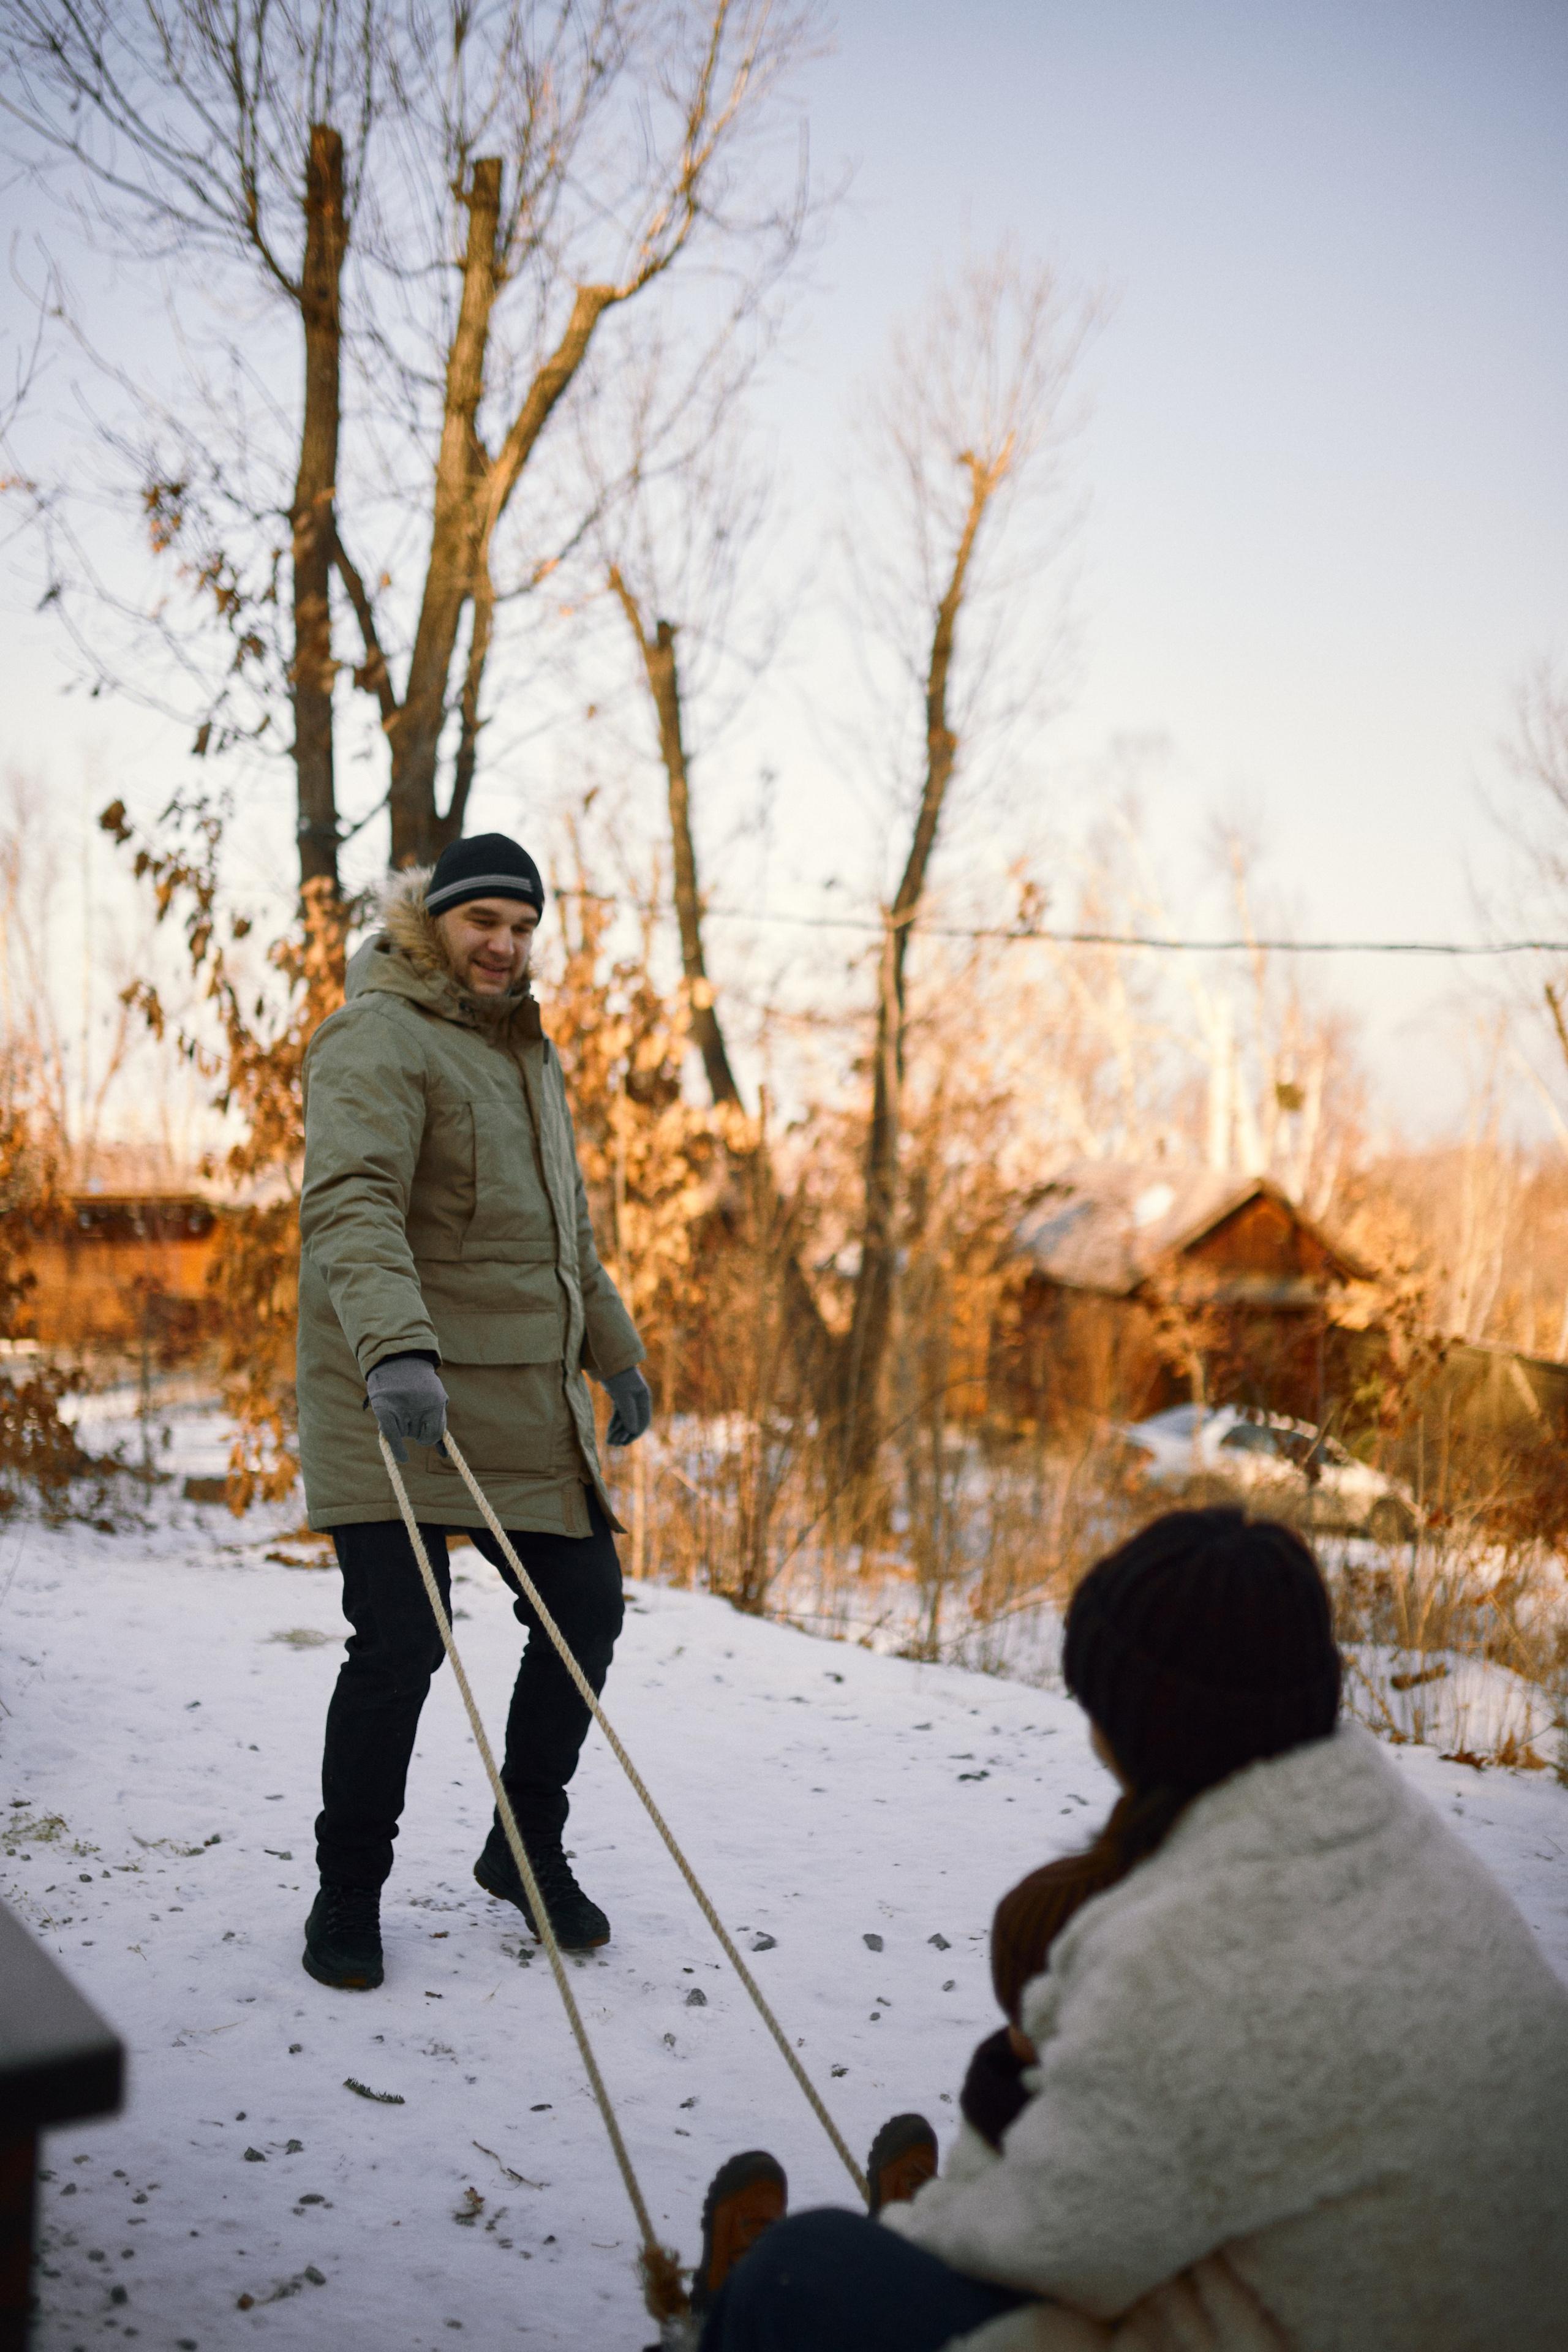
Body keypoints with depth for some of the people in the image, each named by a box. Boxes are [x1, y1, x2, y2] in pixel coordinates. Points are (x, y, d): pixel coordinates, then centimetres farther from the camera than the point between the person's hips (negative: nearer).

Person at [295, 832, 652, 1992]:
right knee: (401, 1642, -9)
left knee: (586, 1605, 8)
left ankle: (526, 1846, 28)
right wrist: (396, 1349, -41)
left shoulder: (529, 1051, 19)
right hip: (400, 1407, -8)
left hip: (528, 1403, 8)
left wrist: (615, 1353, 28)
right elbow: (351, 1206, -27)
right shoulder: (378, 1040, -10)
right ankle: (349, 1893, 12)